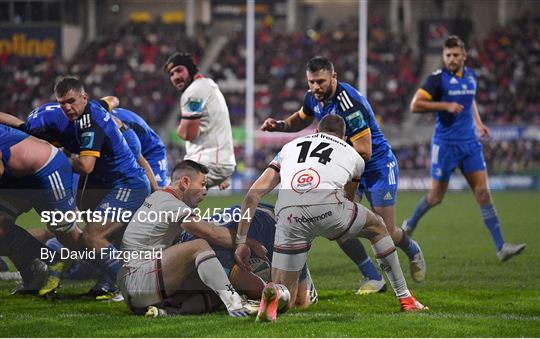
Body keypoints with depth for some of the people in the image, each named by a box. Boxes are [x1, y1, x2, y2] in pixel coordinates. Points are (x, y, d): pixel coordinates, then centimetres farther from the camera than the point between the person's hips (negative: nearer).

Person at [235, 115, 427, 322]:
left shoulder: (290, 147, 33)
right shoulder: (353, 156, 31)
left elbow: (253, 194, 24)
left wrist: (241, 241, 26)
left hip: (288, 214, 1)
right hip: (327, 204, -1)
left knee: (286, 297, 14)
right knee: (377, 228, 32)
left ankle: (275, 293, -23)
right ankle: (405, 298, 32)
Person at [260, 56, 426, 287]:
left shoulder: (349, 104, -31)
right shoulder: (313, 98, -6)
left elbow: (364, 152, -32)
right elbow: (302, 119, 18)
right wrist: (280, 125, -2)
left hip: (378, 166, -7)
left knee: (386, 234, -1)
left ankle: (412, 251, 35)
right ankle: (374, 278, 4)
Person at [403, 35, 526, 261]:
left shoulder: (471, 76, 9)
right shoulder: (438, 79, -10)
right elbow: (415, 105, -15)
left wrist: (478, 123, 16)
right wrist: (445, 106, -21)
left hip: (470, 143, 5)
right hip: (445, 143, -5)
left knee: (483, 193, -4)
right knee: (436, 196, 5)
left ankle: (501, 247, -8)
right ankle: (410, 224, 34)